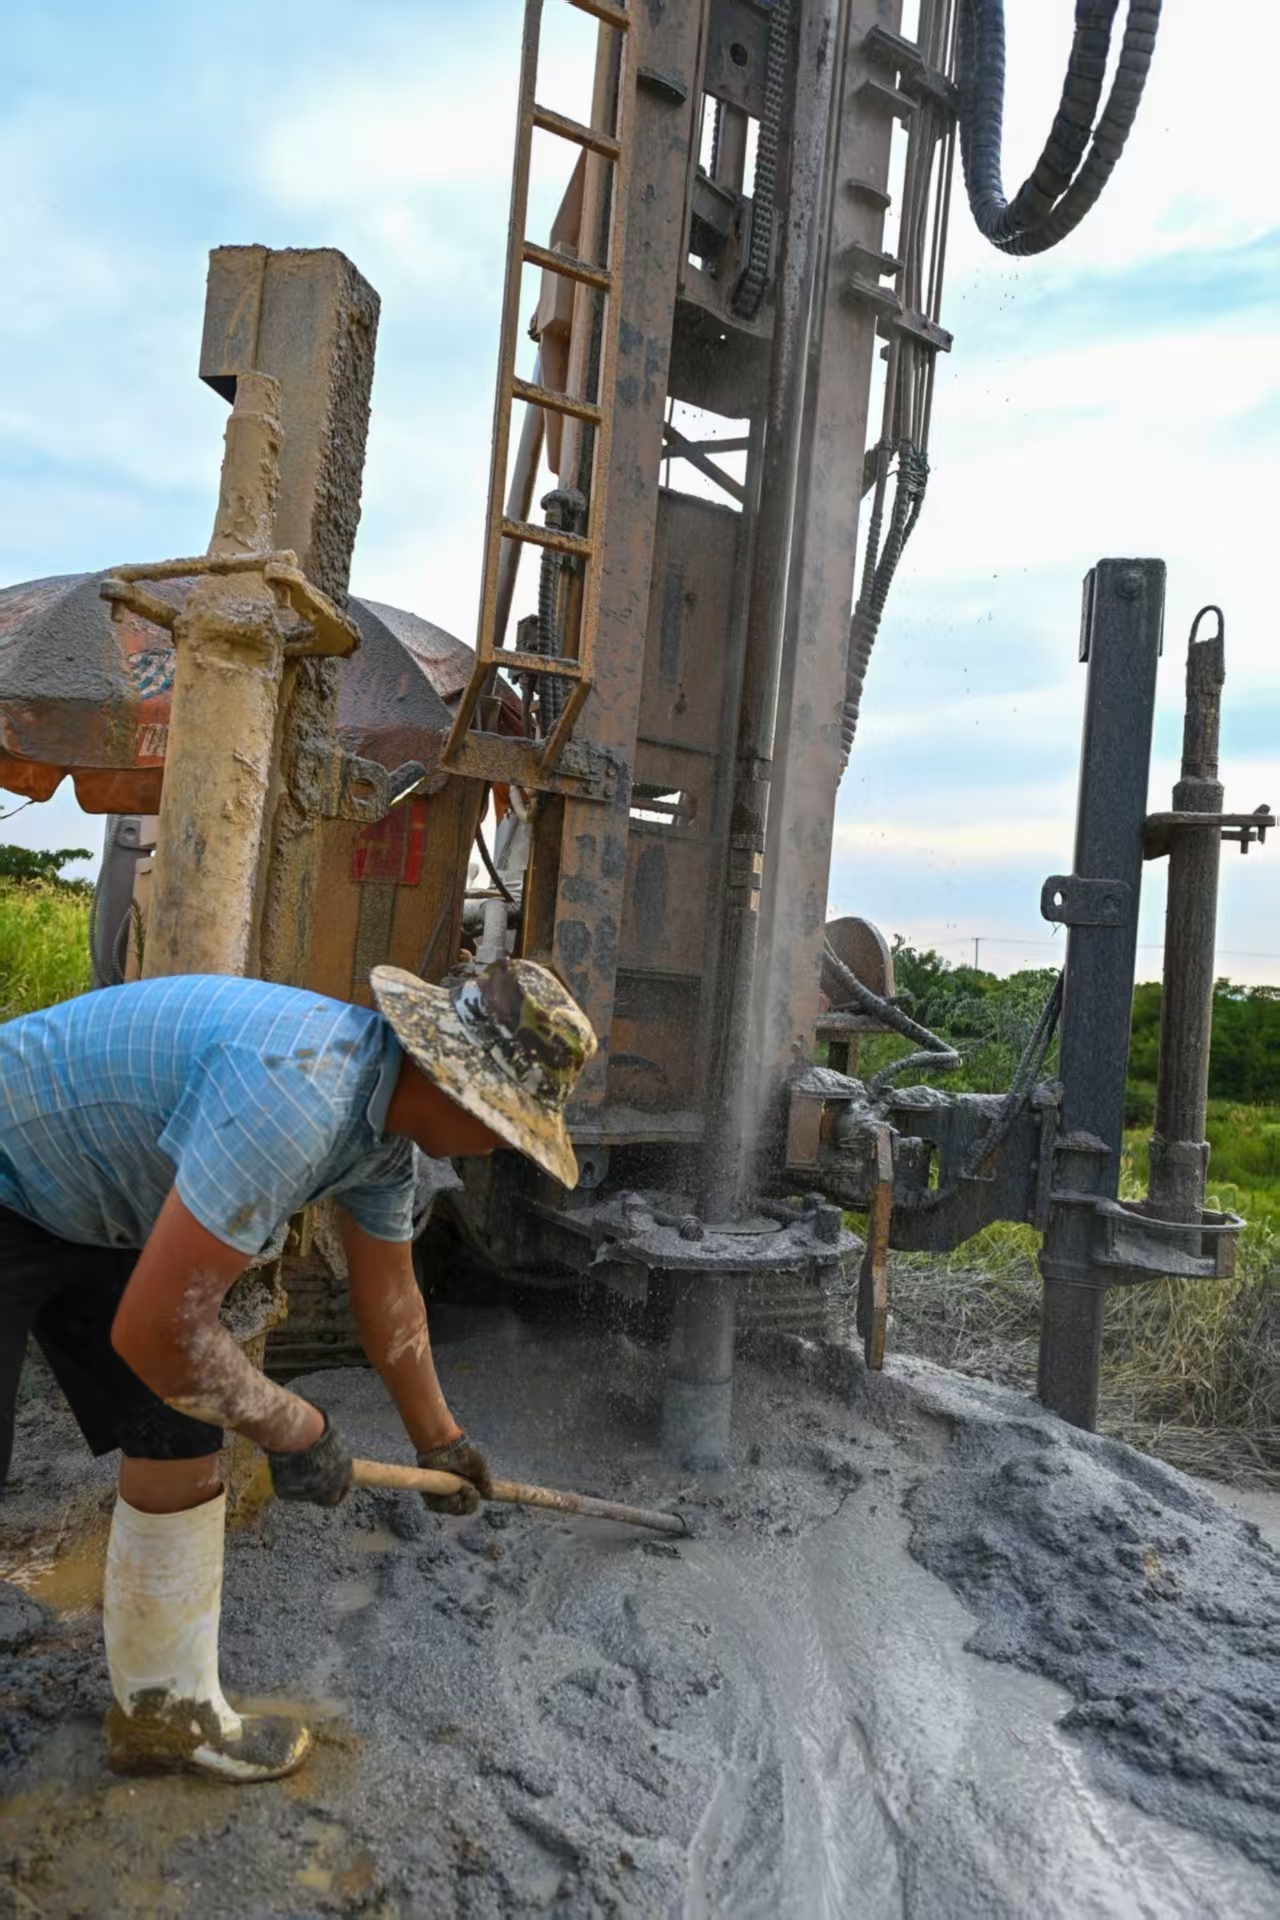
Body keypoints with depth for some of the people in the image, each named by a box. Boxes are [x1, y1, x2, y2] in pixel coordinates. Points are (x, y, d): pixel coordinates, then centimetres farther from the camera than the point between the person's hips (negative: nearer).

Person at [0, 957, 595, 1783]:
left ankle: (168, 1711, 26)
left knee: (181, 1451, 8)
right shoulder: (297, 1095, -37)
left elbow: (389, 1297, 11)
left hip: (97, 1211, 9)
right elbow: (156, 1330, -33)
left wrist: (437, 1437, 23)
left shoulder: (388, 1115, -5)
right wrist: (295, 1431, -16)